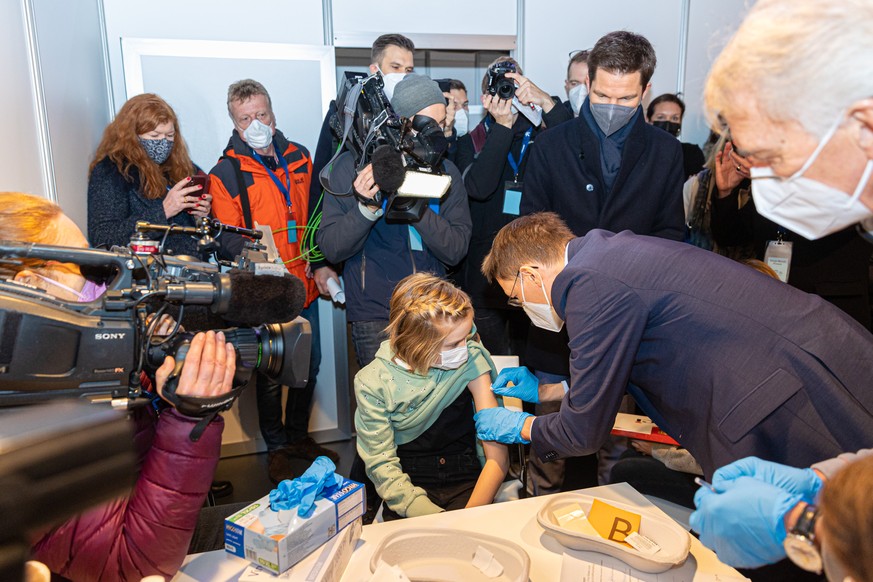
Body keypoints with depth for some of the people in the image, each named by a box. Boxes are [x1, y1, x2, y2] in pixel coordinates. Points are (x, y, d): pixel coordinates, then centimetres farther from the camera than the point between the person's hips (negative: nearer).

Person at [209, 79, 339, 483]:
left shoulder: (299, 158, 7)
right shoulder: (225, 174, -8)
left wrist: (322, 265, 0)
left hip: (305, 288, 5)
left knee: (309, 366, 16)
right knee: (271, 375, 9)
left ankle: (298, 436, 38)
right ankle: (277, 450, 29)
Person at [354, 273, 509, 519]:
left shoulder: (471, 358, -10)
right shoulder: (373, 383, -11)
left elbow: (498, 455, -11)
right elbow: (382, 465, -9)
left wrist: (471, 515, -23)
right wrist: (435, 519, -22)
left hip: (468, 482, 1)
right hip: (410, 487, 0)